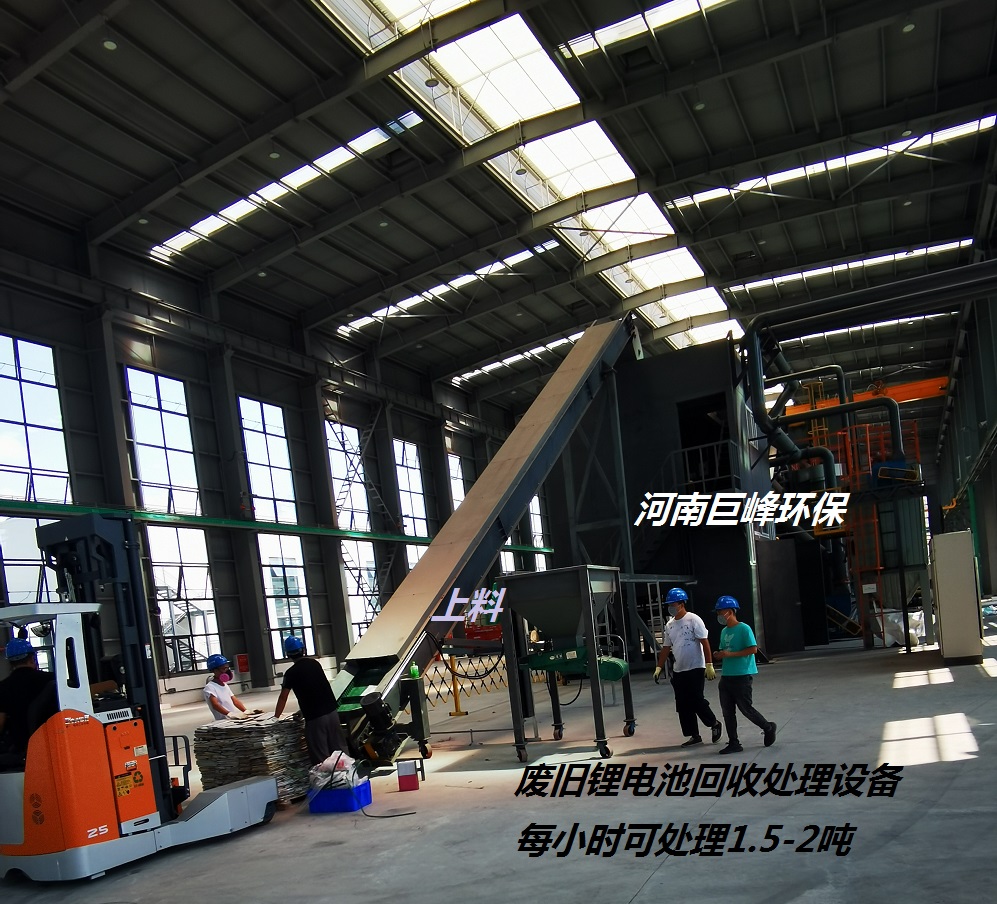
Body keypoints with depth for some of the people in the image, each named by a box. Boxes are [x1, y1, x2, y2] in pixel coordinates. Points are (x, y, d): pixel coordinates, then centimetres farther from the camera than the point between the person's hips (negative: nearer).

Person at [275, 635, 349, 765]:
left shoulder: (291, 673, -6)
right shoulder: (315, 664, 10)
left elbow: (283, 698, -1)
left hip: (314, 717, -5)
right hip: (332, 711, 5)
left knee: (321, 756, 2)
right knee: (339, 748, 14)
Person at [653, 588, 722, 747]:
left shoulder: (693, 620, -9)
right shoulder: (669, 625, 11)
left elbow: (705, 643, -12)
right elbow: (666, 648, 16)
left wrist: (709, 665, -18)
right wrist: (659, 668, 11)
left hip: (696, 669, -7)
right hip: (678, 671, 7)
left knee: (696, 701, -9)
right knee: (683, 706, 6)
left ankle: (714, 724, 15)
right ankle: (694, 736, 14)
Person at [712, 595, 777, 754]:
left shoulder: (743, 629, -11)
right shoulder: (724, 631, 14)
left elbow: (753, 649, -17)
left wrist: (730, 654, -20)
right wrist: (719, 655, 0)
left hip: (742, 676, -8)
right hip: (726, 676, 8)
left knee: (745, 708, -2)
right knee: (727, 711, 5)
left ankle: (768, 728, 22)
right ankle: (733, 743, 11)